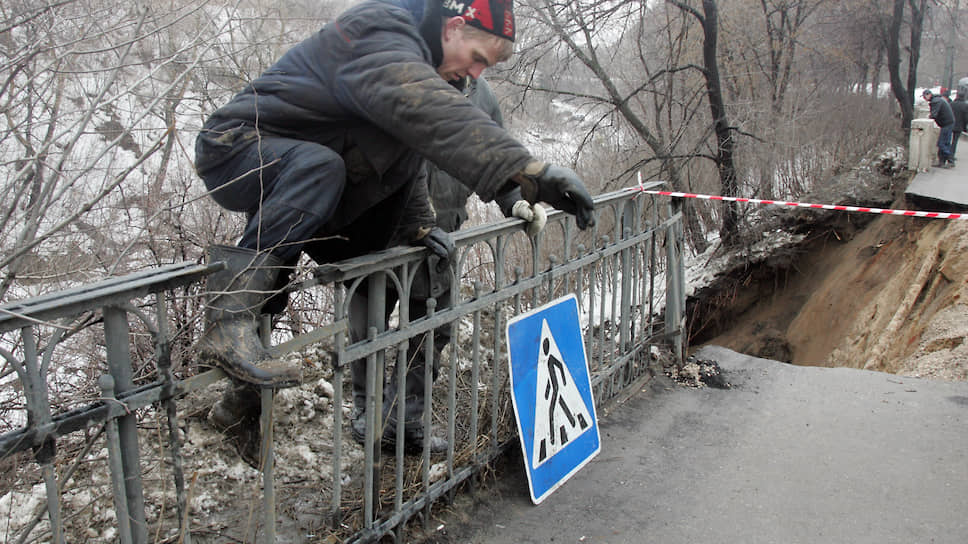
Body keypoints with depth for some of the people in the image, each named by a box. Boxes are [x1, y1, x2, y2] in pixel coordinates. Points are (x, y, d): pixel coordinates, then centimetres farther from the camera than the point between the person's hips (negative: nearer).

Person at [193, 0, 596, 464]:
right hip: (233, 147, -10)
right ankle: (229, 321, -40)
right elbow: (433, 115, -43)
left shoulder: (409, 50, 10)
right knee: (317, 164, -38)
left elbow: (404, 146, 14)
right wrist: (528, 170, -53)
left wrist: (418, 224, 1)